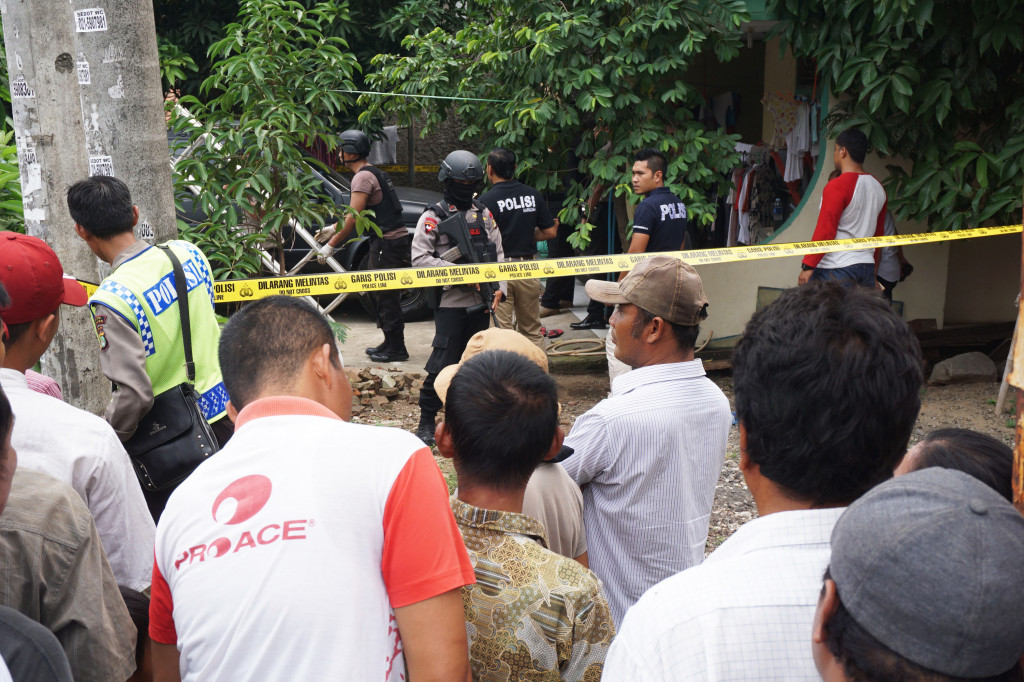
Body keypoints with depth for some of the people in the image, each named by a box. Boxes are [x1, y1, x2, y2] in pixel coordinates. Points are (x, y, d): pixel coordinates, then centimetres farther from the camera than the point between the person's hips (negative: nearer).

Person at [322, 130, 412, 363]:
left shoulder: (363, 177, -12)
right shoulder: (375, 173, 19)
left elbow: (352, 219, -17)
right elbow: (355, 214, 26)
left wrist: (330, 245, -12)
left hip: (387, 241, -10)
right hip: (392, 239, 10)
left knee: (386, 296, -5)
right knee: (381, 294, 17)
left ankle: (396, 349, 0)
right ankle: (390, 343, 24)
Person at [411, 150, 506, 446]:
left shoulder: (485, 215, 14)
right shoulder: (433, 217, -2)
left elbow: (498, 254, 14)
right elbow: (420, 259, -11)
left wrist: (499, 288, -2)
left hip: (481, 302, 5)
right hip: (450, 302, -5)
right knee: (443, 362, -9)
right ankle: (427, 421, 3)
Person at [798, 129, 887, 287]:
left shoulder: (837, 186, -12)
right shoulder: (878, 188, 13)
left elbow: (825, 230, -16)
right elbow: (879, 234, 19)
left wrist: (807, 266, -13)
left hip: (837, 269, -8)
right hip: (867, 267, 8)